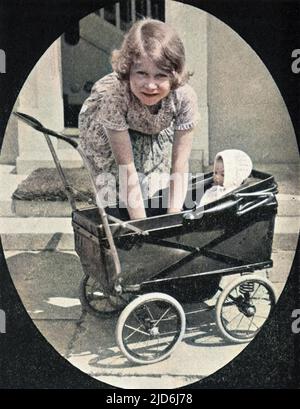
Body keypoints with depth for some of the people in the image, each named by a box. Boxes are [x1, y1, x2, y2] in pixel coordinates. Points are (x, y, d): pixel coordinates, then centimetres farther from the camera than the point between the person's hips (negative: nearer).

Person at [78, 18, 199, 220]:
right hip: (100, 127, -2)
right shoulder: (113, 93, -43)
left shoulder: (185, 97, -36)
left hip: (155, 130, 3)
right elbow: (127, 169, -39)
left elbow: (180, 165, -29)